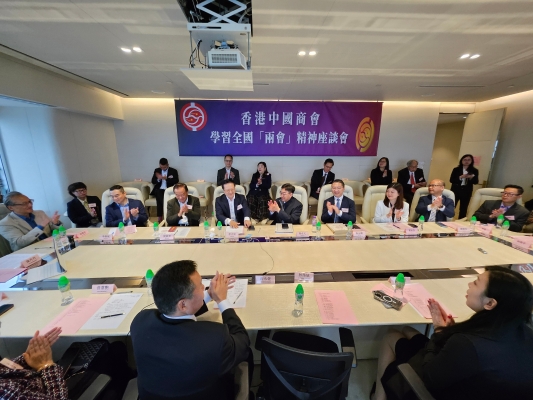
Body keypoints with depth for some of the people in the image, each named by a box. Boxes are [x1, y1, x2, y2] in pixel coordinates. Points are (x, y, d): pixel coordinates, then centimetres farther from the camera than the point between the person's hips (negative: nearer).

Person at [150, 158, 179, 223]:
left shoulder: (173, 171, 8)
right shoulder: (157, 170, 16)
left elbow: (176, 181, -4)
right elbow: (153, 181, 12)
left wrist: (166, 178, -17)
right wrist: (158, 179, -10)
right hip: (159, 190, 2)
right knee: (158, 193, -32)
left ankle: (159, 217, -27)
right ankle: (160, 217, -30)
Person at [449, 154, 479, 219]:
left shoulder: (474, 171, 5)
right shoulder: (456, 169, 1)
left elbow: (476, 182, -2)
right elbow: (451, 180, -5)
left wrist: (471, 177, -22)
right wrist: (460, 177, -20)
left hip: (466, 192, 2)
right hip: (455, 191, -1)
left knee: (463, 209, 7)